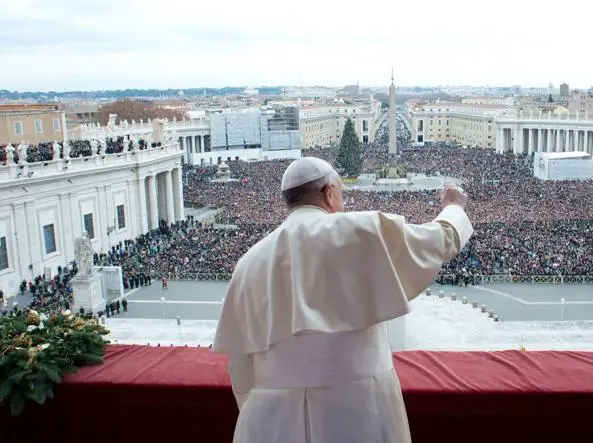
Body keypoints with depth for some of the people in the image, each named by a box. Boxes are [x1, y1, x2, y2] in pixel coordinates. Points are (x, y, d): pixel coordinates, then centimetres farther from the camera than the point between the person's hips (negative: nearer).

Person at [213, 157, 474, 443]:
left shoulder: (249, 262, 5)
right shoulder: (363, 230, -5)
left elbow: (240, 364, 7)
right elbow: (444, 239, 10)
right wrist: (453, 206, 31)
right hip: (357, 410, -2)